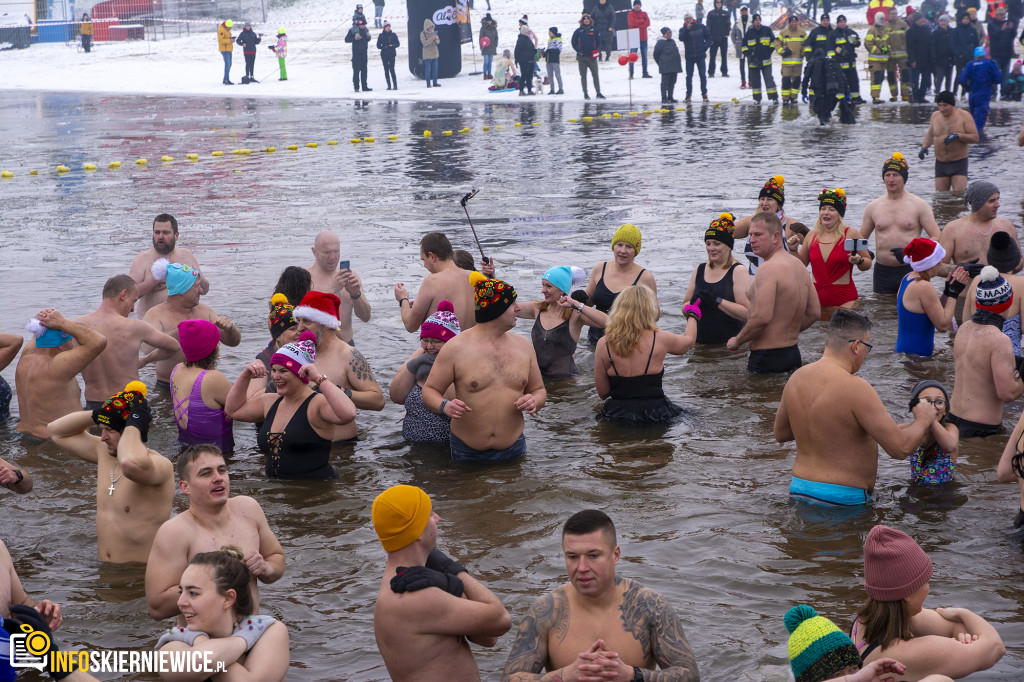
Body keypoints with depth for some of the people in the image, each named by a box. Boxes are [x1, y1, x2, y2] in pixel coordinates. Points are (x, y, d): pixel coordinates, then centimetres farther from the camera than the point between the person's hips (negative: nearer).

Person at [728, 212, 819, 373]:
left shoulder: (768, 269, -17)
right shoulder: (800, 265, 11)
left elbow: (762, 318, -26)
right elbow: (814, 313, 17)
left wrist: (737, 341, -11)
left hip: (767, 358, -9)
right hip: (793, 353, 9)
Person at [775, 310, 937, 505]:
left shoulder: (796, 378, 4)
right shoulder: (855, 388, -18)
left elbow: (780, 434, 19)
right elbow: (900, 449, -17)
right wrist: (924, 419, 2)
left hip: (799, 489, 8)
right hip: (844, 498, -8)